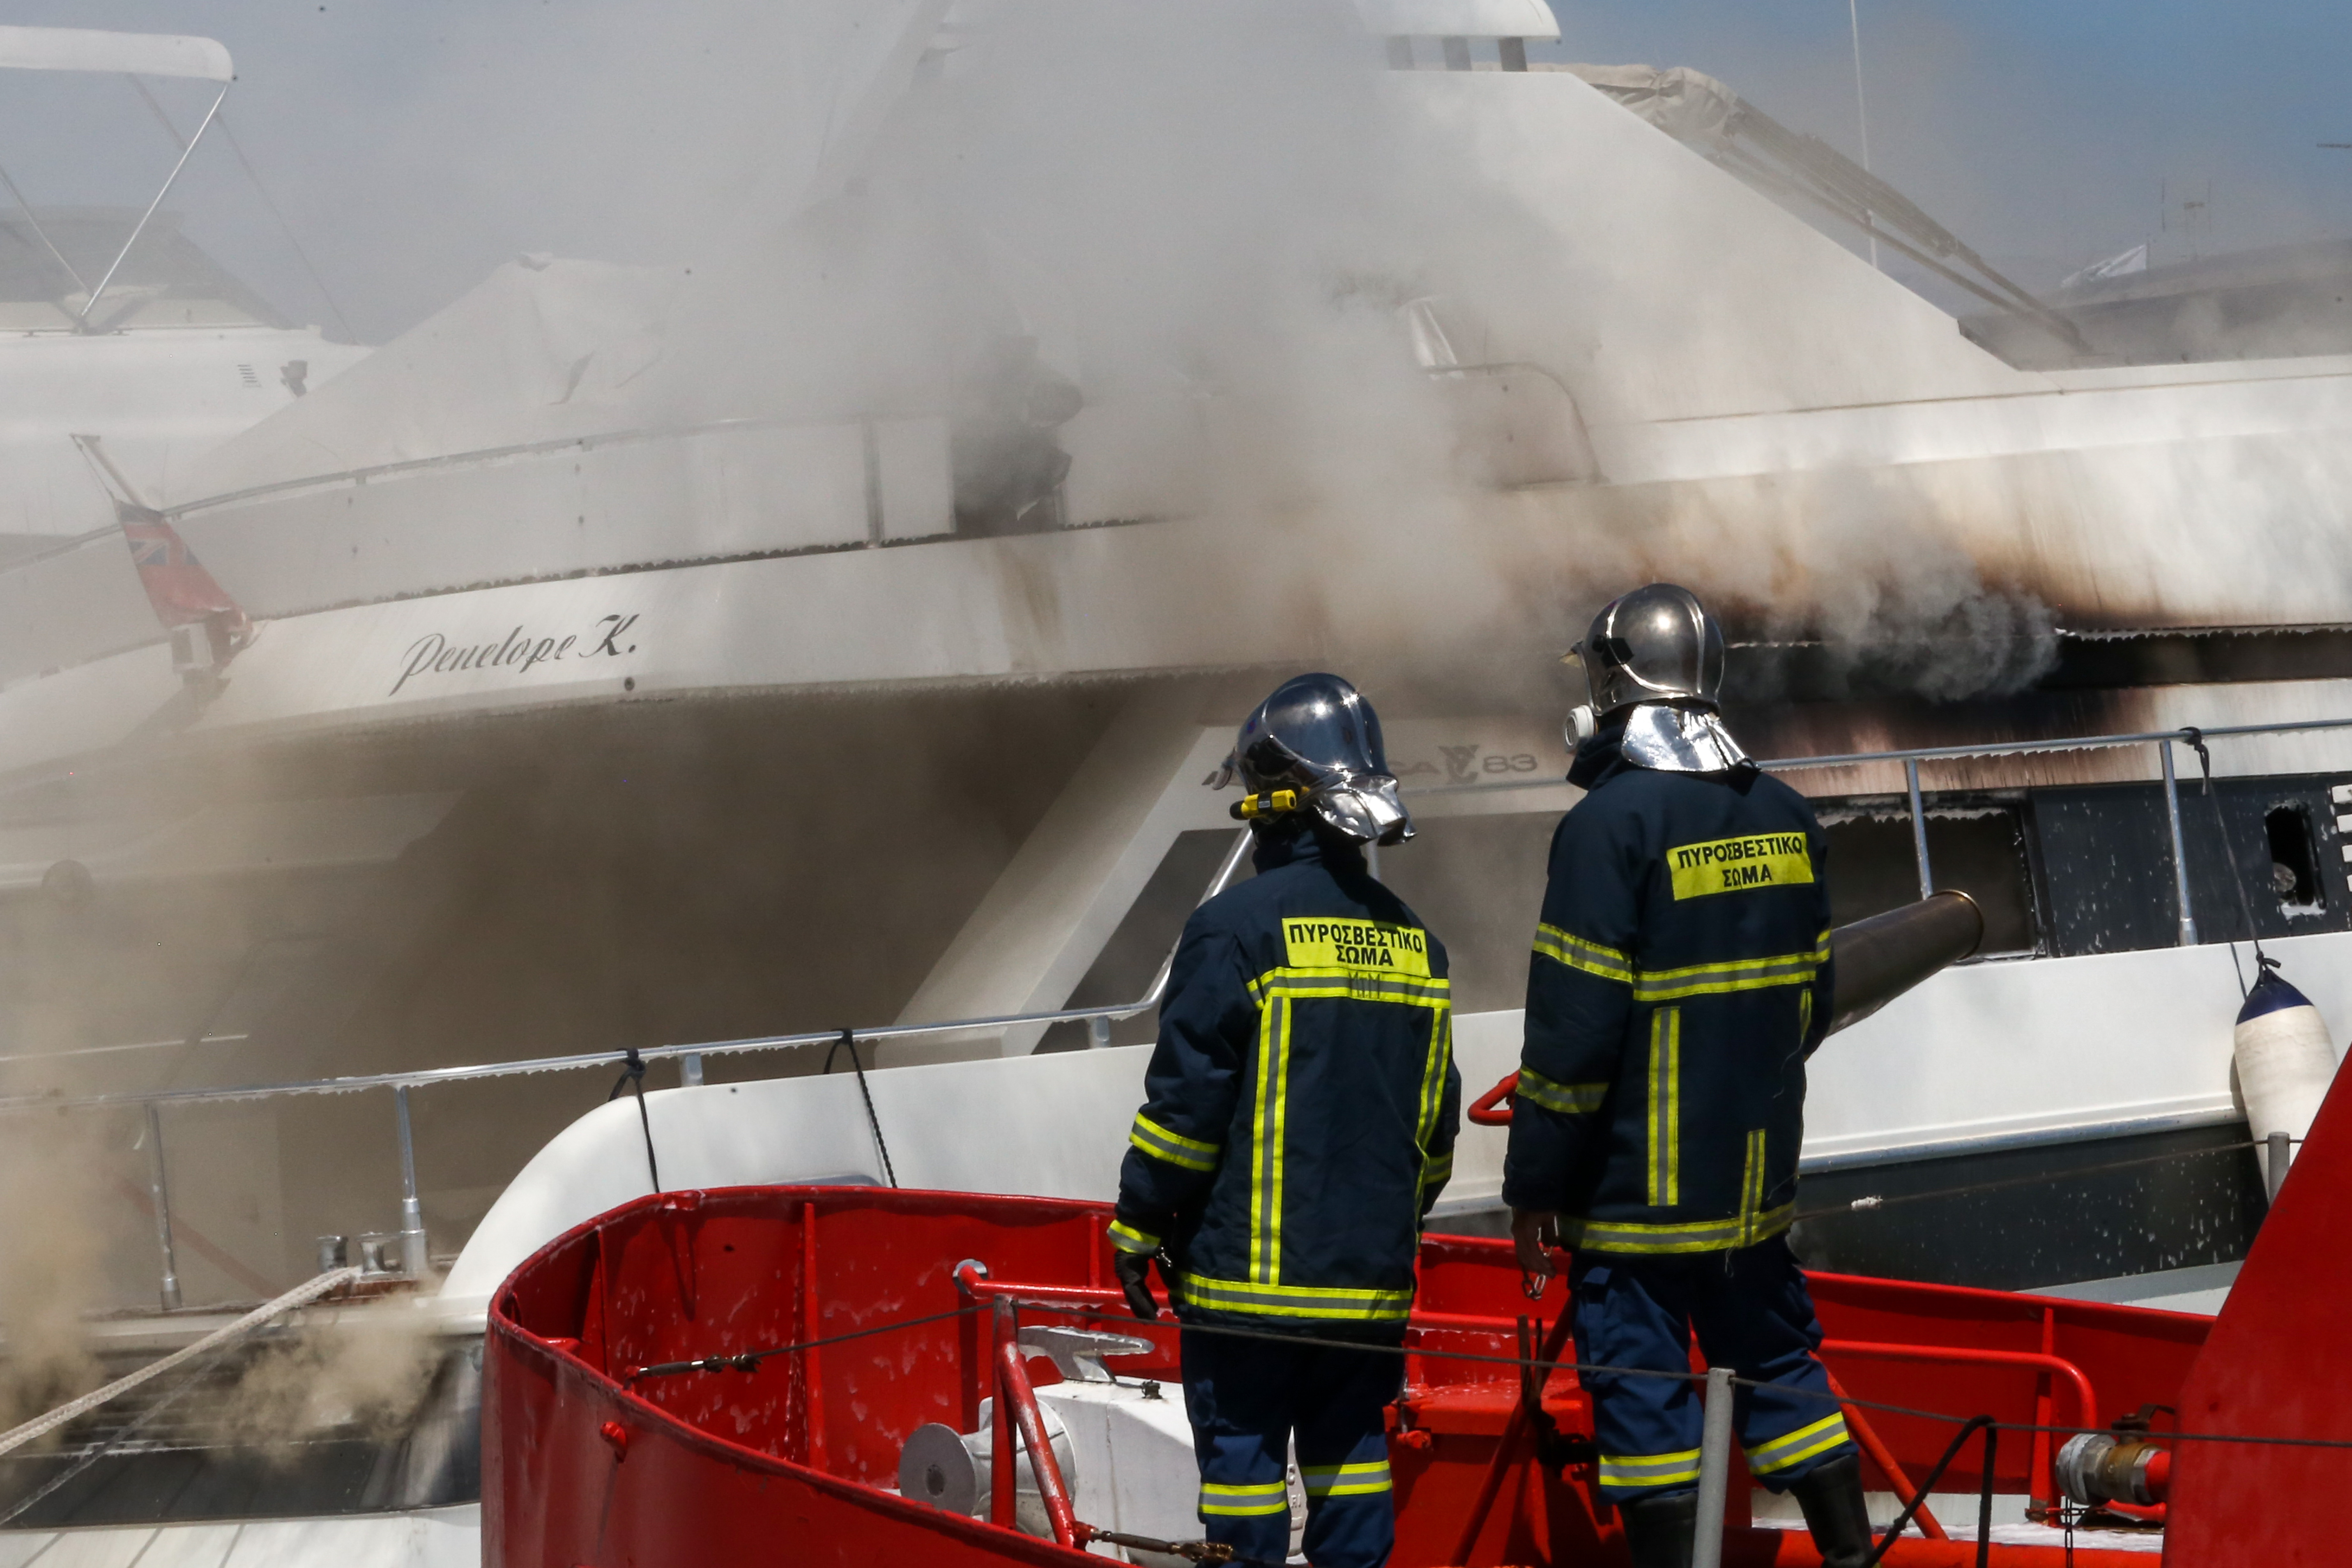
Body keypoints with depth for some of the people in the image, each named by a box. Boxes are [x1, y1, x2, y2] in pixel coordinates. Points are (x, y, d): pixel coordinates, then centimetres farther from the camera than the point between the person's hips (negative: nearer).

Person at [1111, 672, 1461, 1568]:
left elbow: (1186, 1101, -11)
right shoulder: (1412, 941, 9)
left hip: (1249, 1270, -5)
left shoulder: (1238, 928, -11)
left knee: (1241, 1452, -1)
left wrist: (1138, 1225, -1)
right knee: (1350, 1456, 10)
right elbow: (1434, 1120, 16)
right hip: (1371, 1276, 6)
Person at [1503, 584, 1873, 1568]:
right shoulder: (1784, 818, 7)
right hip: (1755, 1180, 7)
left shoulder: (1614, 821, -15)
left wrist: (1535, 1182, -9)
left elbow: (1575, 1026, -16)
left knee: (1643, 1392, -1)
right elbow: (1811, 999, 14)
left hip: (1640, 1183, -7)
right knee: (1776, 1364, 17)